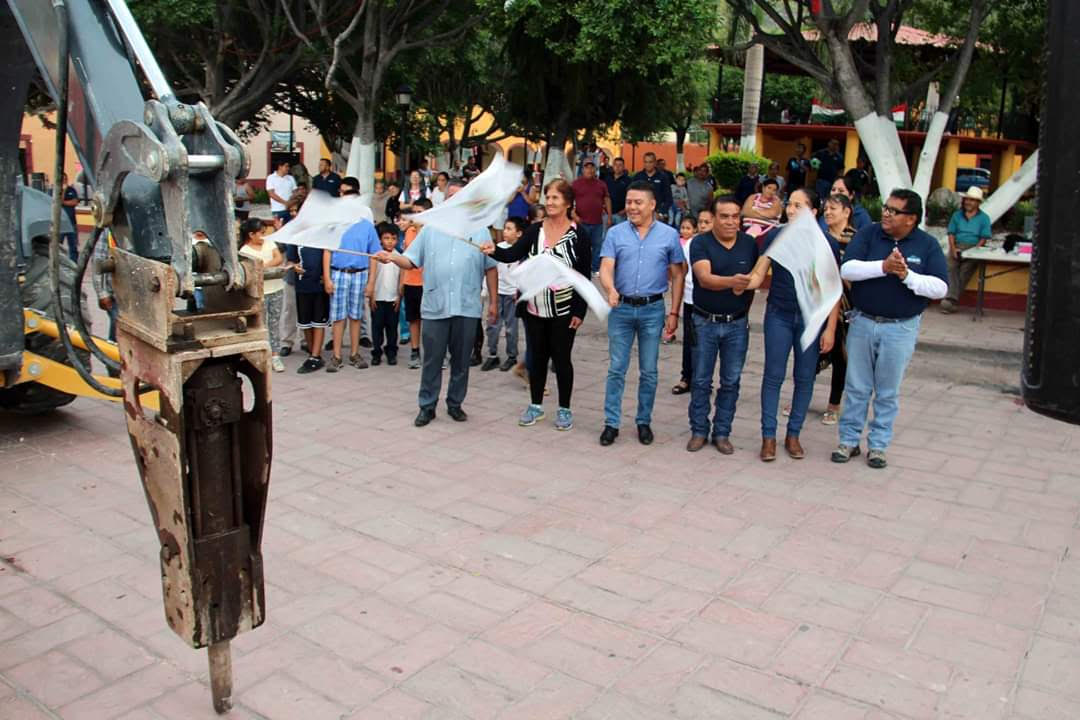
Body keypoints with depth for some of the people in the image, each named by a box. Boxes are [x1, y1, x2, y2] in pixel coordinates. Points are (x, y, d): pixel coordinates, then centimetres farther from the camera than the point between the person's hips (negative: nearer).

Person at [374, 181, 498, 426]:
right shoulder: (431, 229, 9)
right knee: (432, 360, 4)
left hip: (467, 308, 0)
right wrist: (392, 258, -16)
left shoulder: (479, 230, 7)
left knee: (461, 360, 9)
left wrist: (493, 302, 5)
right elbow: (411, 260, 4)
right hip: (435, 307, 0)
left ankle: (455, 404, 23)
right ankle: (427, 406, 14)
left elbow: (491, 268, 8)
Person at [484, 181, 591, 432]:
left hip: (563, 311, -3)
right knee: (537, 357, 12)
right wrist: (495, 251, -26)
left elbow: (585, 277, -6)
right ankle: (535, 405, 26)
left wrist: (579, 312, -10)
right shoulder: (534, 231, 3)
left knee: (561, 358, 4)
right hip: (534, 309, 3)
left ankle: (564, 409, 19)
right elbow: (513, 255, -6)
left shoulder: (578, 236, -7)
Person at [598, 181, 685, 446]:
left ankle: (643, 422, 21)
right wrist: (611, 290, -30)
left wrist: (674, 313, 1)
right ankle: (611, 423, 12)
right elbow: (606, 268, -9)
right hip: (621, 308, 0)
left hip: (653, 309, 0)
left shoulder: (669, 235, 1)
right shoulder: (615, 233, 0)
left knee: (649, 371, 8)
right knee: (616, 369, 4)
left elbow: (677, 276, 5)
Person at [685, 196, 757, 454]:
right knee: (701, 381, 7)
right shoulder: (700, 243, -9)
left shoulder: (750, 244, 1)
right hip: (705, 322, -2)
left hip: (737, 323, 2)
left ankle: (722, 433, 20)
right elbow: (705, 278, -25)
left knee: (731, 382, 8)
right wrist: (732, 281, -41)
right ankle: (699, 431, 21)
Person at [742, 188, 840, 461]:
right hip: (779, 316, 0)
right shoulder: (776, 236, -2)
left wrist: (830, 328, -5)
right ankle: (768, 436, 11)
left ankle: (793, 434, 21)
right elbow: (757, 275, -4)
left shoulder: (827, 244, -3)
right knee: (773, 375, 2)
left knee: (805, 378, 7)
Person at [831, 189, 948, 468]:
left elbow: (941, 288, -10)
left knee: (888, 392, 9)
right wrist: (883, 266, -25)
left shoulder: (927, 245, -3)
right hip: (862, 322, 1)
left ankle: (878, 445, 22)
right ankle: (849, 440, 21)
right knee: (856, 388, 9)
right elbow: (847, 269, -14)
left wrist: (907, 275, -23)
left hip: (901, 328, -1)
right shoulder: (868, 234, -2)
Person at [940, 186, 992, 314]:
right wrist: (953, 249, -5)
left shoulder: (984, 218, 10)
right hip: (956, 247, 2)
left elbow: (984, 239, 3)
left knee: (965, 270, -23)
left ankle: (950, 300, -29)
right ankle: (951, 298, -33)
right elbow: (951, 234, 12)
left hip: (974, 248, -2)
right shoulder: (957, 215, 18)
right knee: (950, 267, -23)